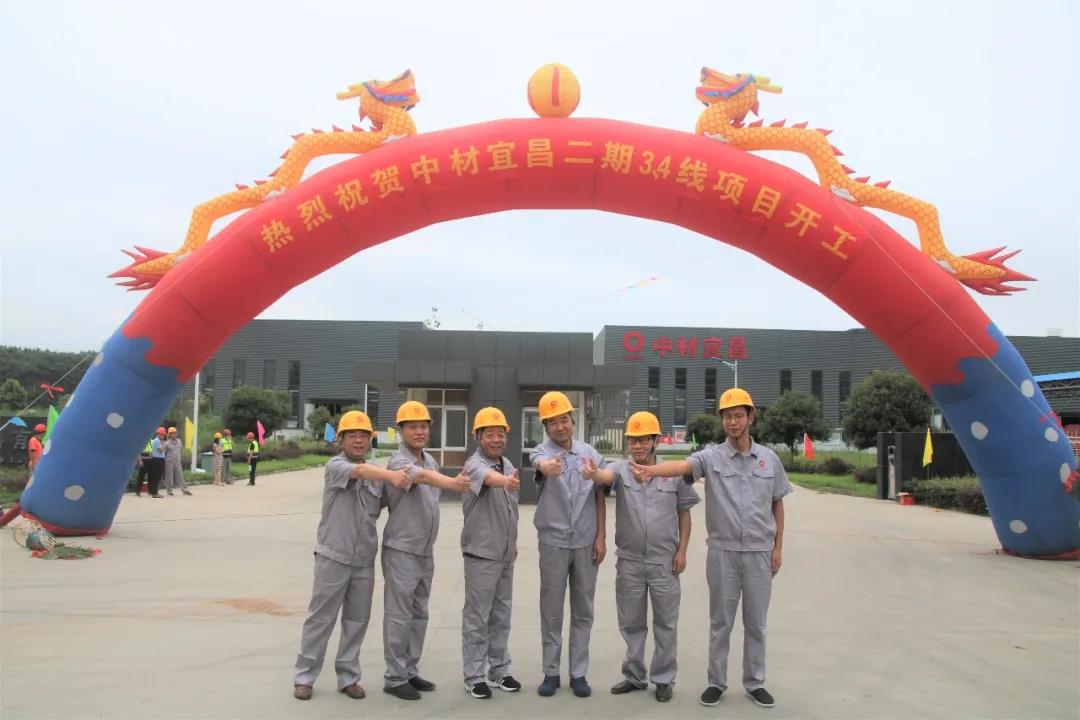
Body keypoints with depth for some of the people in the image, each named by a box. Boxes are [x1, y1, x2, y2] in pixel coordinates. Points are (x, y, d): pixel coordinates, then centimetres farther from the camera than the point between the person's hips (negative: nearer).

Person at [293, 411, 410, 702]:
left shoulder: (378, 474, 8)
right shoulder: (335, 465, -9)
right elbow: (360, 471, -31)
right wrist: (391, 475, -47)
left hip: (364, 559, 5)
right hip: (333, 556, -5)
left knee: (357, 621, 11)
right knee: (320, 618, 5)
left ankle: (348, 676, 23)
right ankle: (304, 676, 18)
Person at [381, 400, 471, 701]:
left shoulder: (430, 460, 8)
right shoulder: (399, 462, -18)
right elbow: (422, 476, -41)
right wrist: (453, 483, -59)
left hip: (425, 551, 8)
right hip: (402, 551, -8)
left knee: (419, 615, 14)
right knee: (399, 616, 0)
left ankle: (411, 672, 25)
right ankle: (395, 678, 10)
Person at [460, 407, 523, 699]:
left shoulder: (508, 465, 8)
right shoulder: (475, 464, -16)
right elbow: (488, 477, -42)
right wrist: (505, 481, -63)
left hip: (505, 554, 7)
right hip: (481, 554, -7)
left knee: (501, 616, 15)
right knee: (477, 618, 2)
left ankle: (499, 670, 26)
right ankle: (473, 676, 12)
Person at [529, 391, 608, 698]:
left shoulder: (590, 454, 2)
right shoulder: (542, 452, -7)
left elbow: (599, 497, 8)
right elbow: (542, 464, -34)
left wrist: (601, 537, 1)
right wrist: (549, 467, -59)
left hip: (586, 542, 2)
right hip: (554, 542, -2)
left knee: (583, 611, 9)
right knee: (551, 610, 6)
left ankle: (578, 673, 19)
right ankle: (551, 673, 18)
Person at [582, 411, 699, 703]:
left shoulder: (674, 473, -2)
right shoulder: (621, 469, -3)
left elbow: (684, 513, 5)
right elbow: (607, 476, -27)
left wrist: (682, 551, -2)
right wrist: (593, 473, -51)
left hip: (664, 561, -1)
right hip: (629, 561, 1)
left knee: (666, 623, 9)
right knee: (631, 623, 13)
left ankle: (663, 679, 23)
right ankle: (634, 676, 29)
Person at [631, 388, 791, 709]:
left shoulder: (769, 458, 3)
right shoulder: (712, 456, -5)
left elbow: (777, 504, 10)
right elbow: (682, 465, -25)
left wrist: (778, 547, 7)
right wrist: (651, 470, -46)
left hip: (759, 553, 2)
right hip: (723, 552, -1)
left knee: (755, 622, 12)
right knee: (720, 622, 9)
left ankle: (755, 682, 25)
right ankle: (716, 682, 21)